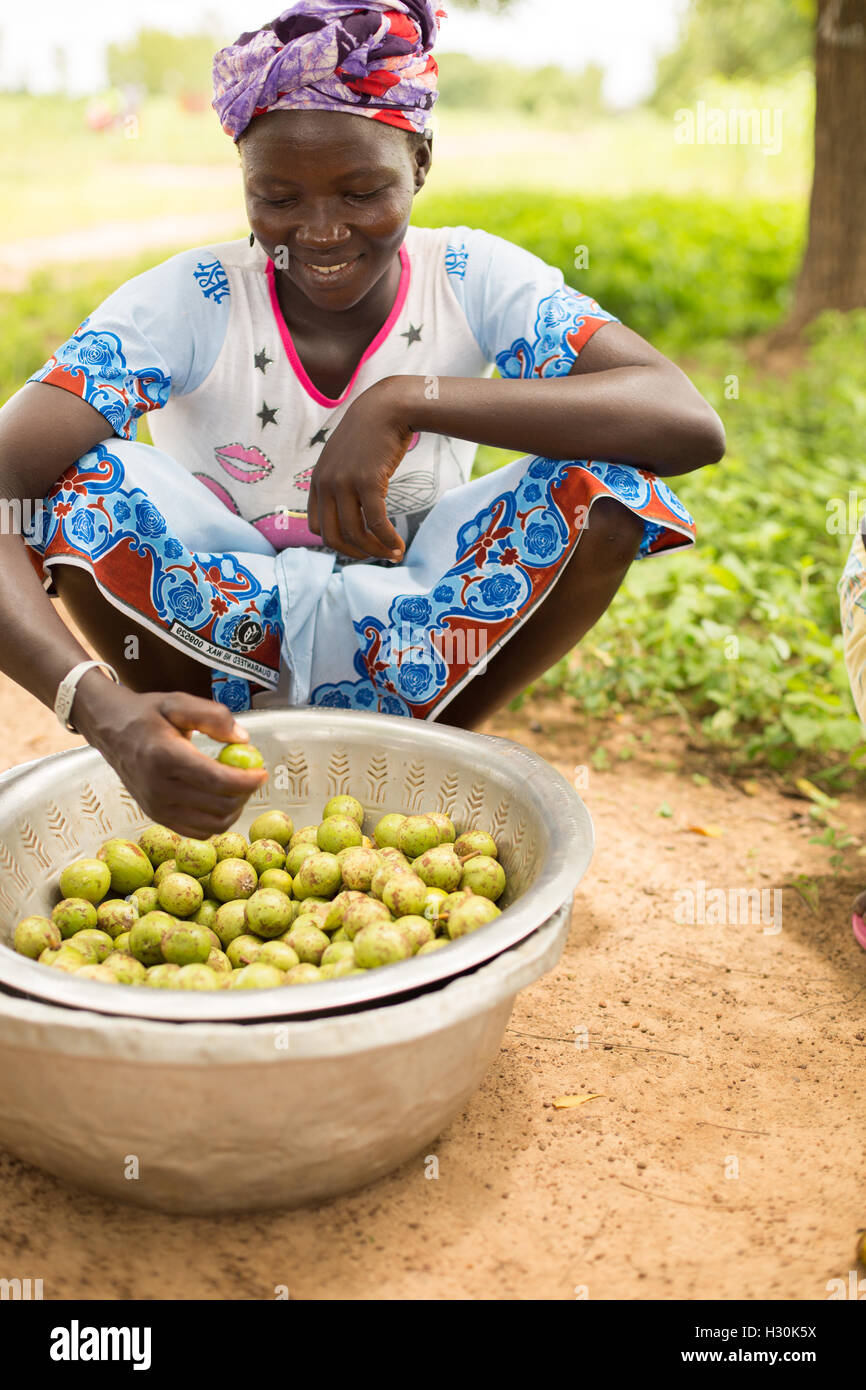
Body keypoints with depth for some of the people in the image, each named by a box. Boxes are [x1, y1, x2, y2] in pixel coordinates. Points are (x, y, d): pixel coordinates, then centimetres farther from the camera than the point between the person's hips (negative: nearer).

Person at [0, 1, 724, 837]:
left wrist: (407, 401, -37)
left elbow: (691, 427, -29)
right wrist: (102, 710, -51)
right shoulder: (190, 305, -18)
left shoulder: (475, 281, -14)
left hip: (415, 653, 1)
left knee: (608, 481, -23)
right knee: (82, 475, -28)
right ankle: (195, 748, -4)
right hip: (222, 639, -1)